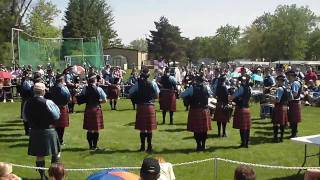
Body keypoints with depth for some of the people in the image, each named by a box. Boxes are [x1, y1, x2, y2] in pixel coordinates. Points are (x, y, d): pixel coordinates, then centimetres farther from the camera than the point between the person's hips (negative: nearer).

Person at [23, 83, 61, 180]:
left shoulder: (27, 103, -2)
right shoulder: (47, 102, -17)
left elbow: (25, 117, 9)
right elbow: (56, 116, -11)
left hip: (34, 132, 4)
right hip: (48, 131, -4)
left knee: (39, 155, 12)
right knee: (56, 153, 13)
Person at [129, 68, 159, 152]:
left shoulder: (138, 83, -5)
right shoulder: (153, 83, -3)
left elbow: (130, 94, -1)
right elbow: (157, 96, 5)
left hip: (140, 107, 0)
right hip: (150, 106, 0)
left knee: (142, 129, 7)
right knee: (149, 129, 6)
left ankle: (143, 146, 13)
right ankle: (149, 146, 10)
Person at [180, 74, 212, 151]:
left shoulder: (192, 87, -8)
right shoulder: (206, 87, 0)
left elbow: (181, 95, -2)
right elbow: (210, 94, 21)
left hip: (195, 111, -2)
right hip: (205, 110, 3)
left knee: (196, 128, 4)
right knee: (204, 129, 10)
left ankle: (199, 145, 6)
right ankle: (203, 145, 16)